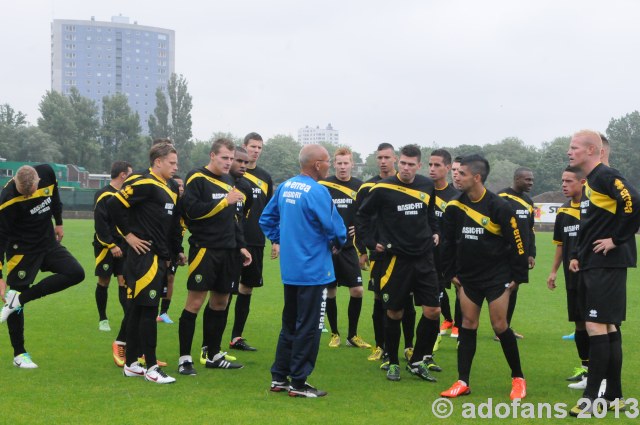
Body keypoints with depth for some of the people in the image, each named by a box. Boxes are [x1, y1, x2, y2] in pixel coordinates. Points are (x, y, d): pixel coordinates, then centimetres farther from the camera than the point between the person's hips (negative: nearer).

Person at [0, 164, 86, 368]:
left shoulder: (47, 173, -14)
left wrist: (59, 223, 19)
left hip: (48, 243, 6)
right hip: (21, 250, -5)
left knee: (76, 273, -11)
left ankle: (19, 298, -12)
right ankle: (19, 354, 9)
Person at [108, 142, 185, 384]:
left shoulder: (167, 189, 18)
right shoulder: (145, 184, -11)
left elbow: (173, 225, 24)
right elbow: (114, 204, -18)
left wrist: (175, 252, 18)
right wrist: (128, 234, -12)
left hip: (159, 259, 9)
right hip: (145, 257, -9)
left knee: (138, 311, 13)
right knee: (148, 311, -6)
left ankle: (131, 364, 20)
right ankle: (151, 368, -1)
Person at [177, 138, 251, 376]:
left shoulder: (228, 180, 17)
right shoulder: (197, 179, -7)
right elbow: (191, 210, -20)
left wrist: (241, 246, 18)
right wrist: (224, 201, -20)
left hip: (227, 252, 8)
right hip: (204, 249, -8)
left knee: (221, 302, 11)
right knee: (195, 302, -7)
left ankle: (213, 356, 21)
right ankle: (184, 358, 0)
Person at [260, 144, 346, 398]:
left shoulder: (285, 187, 6)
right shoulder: (317, 192, -18)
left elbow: (266, 220, 14)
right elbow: (334, 227, -17)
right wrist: (339, 242, 3)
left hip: (289, 269, 8)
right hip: (314, 270, -8)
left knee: (289, 324, 17)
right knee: (309, 328, 1)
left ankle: (279, 377, 22)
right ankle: (298, 383, 5)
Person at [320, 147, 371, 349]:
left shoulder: (360, 187, 2)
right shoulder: (323, 186, -4)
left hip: (349, 248, 2)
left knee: (357, 290, -2)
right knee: (330, 292, 5)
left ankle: (352, 335, 12)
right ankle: (334, 333, 20)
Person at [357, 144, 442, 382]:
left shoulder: (427, 186, 4)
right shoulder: (383, 189, -10)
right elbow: (363, 215, 2)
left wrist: (434, 231, 13)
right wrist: (371, 242, -3)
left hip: (423, 258, 4)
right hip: (395, 258, -4)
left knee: (433, 311, -1)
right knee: (394, 313, 3)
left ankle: (418, 361, 12)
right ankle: (393, 363, 19)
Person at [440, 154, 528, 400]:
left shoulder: (498, 207, -15)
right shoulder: (455, 207, -2)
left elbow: (516, 242, -9)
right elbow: (448, 242, 10)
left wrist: (517, 276, -8)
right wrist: (451, 273, 8)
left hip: (497, 277, -4)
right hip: (468, 277, 4)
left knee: (500, 326, -3)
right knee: (468, 325, 4)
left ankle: (518, 379, 13)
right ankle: (463, 382, 8)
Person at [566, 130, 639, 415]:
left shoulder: (606, 176, -12)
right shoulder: (589, 183, 17)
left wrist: (617, 239, -20)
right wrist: (577, 255, 15)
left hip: (607, 265, -10)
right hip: (591, 266, 10)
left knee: (597, 327, -9)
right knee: (608, 328, 12)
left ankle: (591, 398, -6)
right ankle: (614, 395, 19)